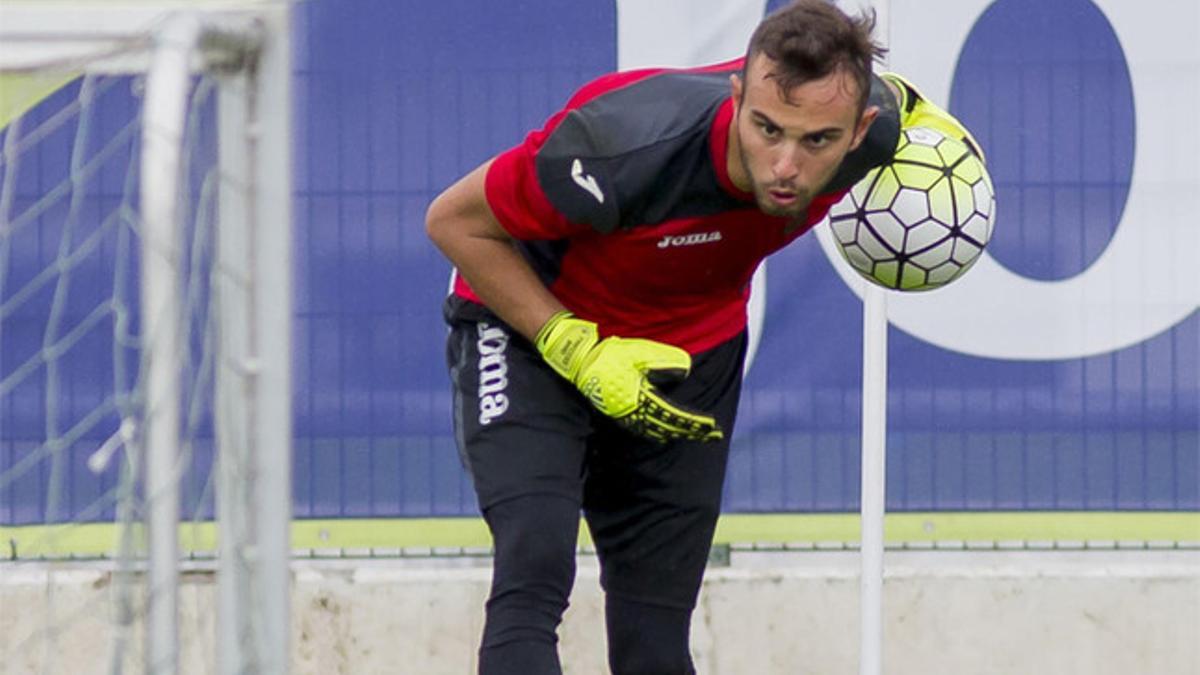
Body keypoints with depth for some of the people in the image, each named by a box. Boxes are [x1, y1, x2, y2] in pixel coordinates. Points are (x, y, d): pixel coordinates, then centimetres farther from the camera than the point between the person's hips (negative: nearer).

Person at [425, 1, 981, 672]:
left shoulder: (873, 129, -24)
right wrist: (578, 351, -27)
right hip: (531, 327, -5)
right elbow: (454, 221, -23)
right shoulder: (630, 147, -39)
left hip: (692, 349, 5)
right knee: (535, 573, -26)